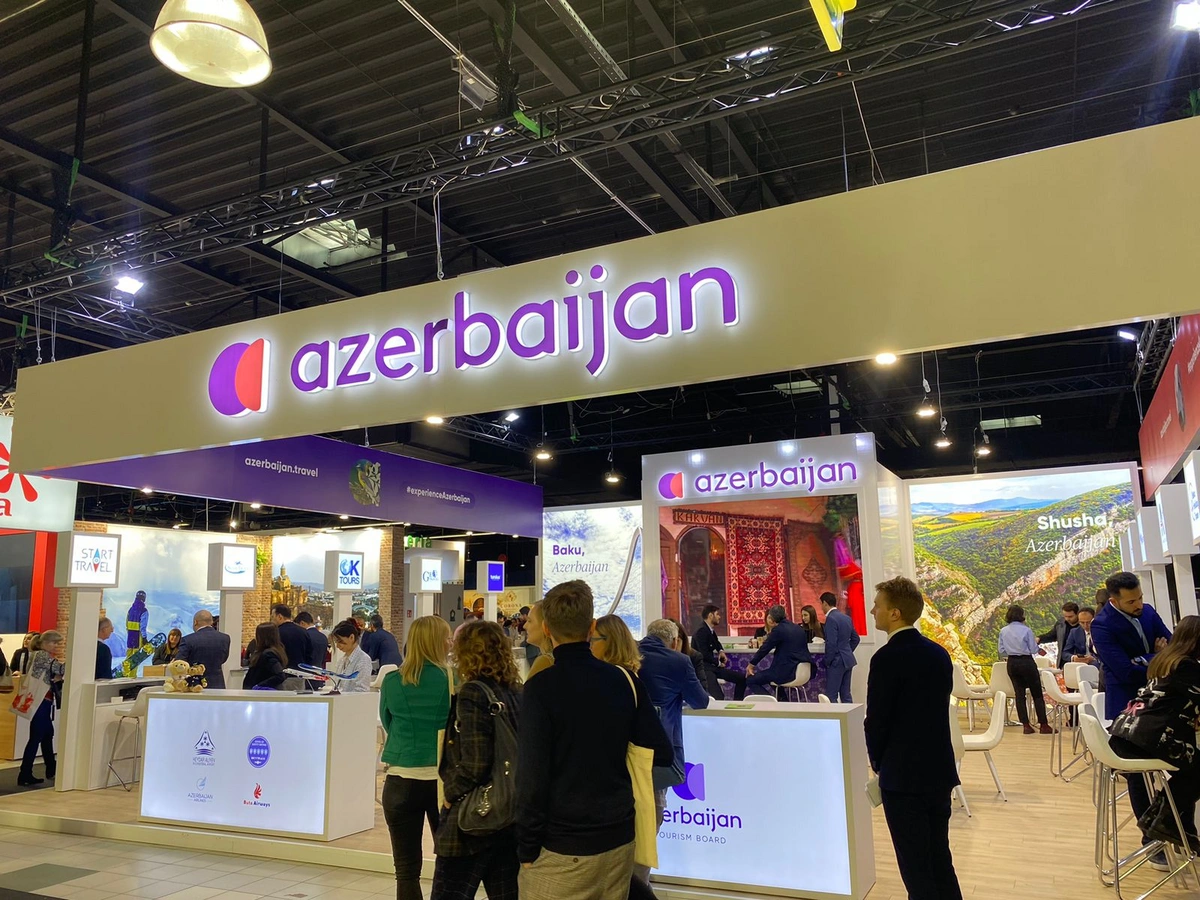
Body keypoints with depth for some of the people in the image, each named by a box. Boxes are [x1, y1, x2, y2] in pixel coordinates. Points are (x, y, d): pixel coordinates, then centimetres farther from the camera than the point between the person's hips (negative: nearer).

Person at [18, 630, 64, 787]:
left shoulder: (43, 656, 17)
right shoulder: (42, 655, -12)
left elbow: (51, 675, 13)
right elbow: (62, 669, -20)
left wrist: (58, 677, -8)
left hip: (43, 701, 10)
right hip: (40, 702, -10)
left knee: (47, 734, 17)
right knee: (36, 737, -7)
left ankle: (51, 770, 26)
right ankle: (25, 776, -4)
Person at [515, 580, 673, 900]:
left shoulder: (540, 688, -14)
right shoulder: (625, 680, -2)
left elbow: (532, 775, -17)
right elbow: (663, 753, 2)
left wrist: (527, 849, -7)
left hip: (562, 849, -4)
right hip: (619, 840, 5)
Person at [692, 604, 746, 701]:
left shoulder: (711, 631, 13)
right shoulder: (701, 631, -15)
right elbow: (704, 654, -21)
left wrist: (721, 651, 14)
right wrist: (718, 663, -6)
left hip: (712, 666, 10)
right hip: (703, 668, -10)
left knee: (742, 678, 3)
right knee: (719, 697, -31)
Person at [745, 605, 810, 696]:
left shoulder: (778, 630, -12)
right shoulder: (798, 628, 11)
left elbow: (764, 648, -5)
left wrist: (751, 664, 9)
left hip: (786, 672, -9)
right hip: (802, 671, 9)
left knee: (750, 680, 1)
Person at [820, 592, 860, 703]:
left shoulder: (831, 618, -16)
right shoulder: (846, 617, 10)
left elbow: (831, 643, -20)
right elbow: (856, 639, 18)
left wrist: (827, 661, -10)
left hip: (837, 661, -9)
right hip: (848, 660, 9)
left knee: (831, 696, -4)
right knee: (845, 694, 11)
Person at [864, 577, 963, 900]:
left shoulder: (887, 658, -18)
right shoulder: (940, 653, 4)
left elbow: (876, 720, -14)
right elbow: (937, 709, 9)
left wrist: (878, 762, 5)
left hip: (903, 775, -7)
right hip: (940, 770, 7)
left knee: (916, 869, 4)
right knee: (941, 861, 18)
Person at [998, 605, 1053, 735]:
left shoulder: (1003, 631, 0)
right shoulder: (1026, 630, -12)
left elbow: (1002, 651, 4)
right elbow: (1034, 650, -7)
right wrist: (1035, 642, 12)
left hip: (1012, 663, 4)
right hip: (1026, 662, -4)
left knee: (1019, 693, 8)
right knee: (1037, 694, 6)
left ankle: (1026, 725, 6)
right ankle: (1043, 724, 7)